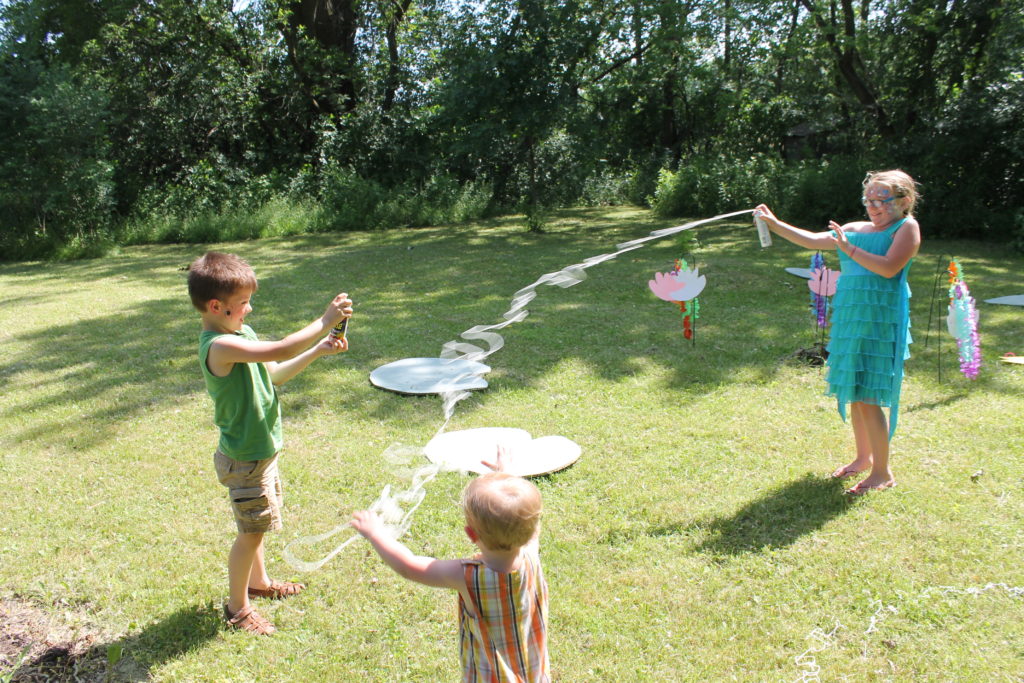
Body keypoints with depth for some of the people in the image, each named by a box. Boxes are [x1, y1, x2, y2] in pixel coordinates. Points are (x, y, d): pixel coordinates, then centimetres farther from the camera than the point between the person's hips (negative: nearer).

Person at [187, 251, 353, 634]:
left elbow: (275, 373, 12)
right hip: (244, 459, -9)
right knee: (252, 531, 5)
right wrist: (325, 321, -30)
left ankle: (258, 582, 46)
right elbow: (282, 350, -37)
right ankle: (237, 607, 24)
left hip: (260, 449, 9)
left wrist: (318, 351, 2)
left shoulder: (241, 333, 3)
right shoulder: (220, 346, -28)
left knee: (256, 526, 25)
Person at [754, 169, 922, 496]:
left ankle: (883, 472, 5)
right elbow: (813, 240, 11)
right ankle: (863, 457, 30)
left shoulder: (907, 227, -3)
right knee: (853, 394, 13)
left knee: (867, 398, -7)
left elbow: (889, 268, -18)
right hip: (849, 320, 7)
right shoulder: (856, 228, 15)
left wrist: (849, 247, -19)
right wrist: (774, 223, 2)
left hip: (880, 323, -7)